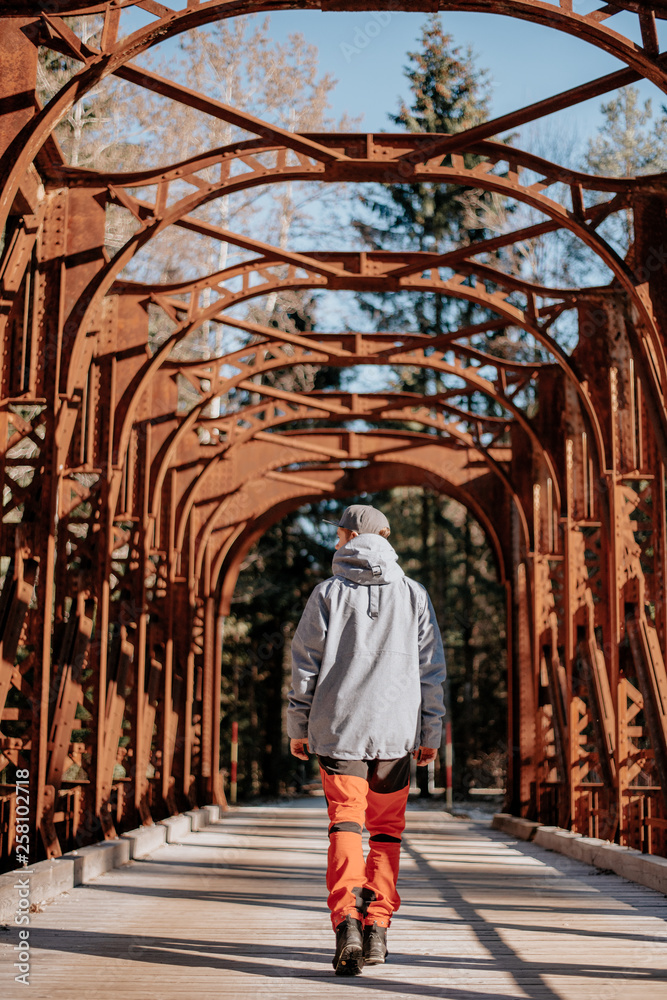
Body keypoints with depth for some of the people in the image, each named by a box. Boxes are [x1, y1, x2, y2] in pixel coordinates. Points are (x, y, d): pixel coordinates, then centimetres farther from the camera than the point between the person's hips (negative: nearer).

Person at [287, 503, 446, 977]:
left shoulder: (328, 593, 1)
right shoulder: (414, 594, 6)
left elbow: (306, 664, 0)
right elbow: (431, 669, 6)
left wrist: (298, 727, 9)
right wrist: (431, 733, 12)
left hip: (339, 727, -1)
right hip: (396, 729, 2)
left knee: (346, 824, 0)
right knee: (387, 830, 12)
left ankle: (347, 921, -18)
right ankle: (377, 926, 8)